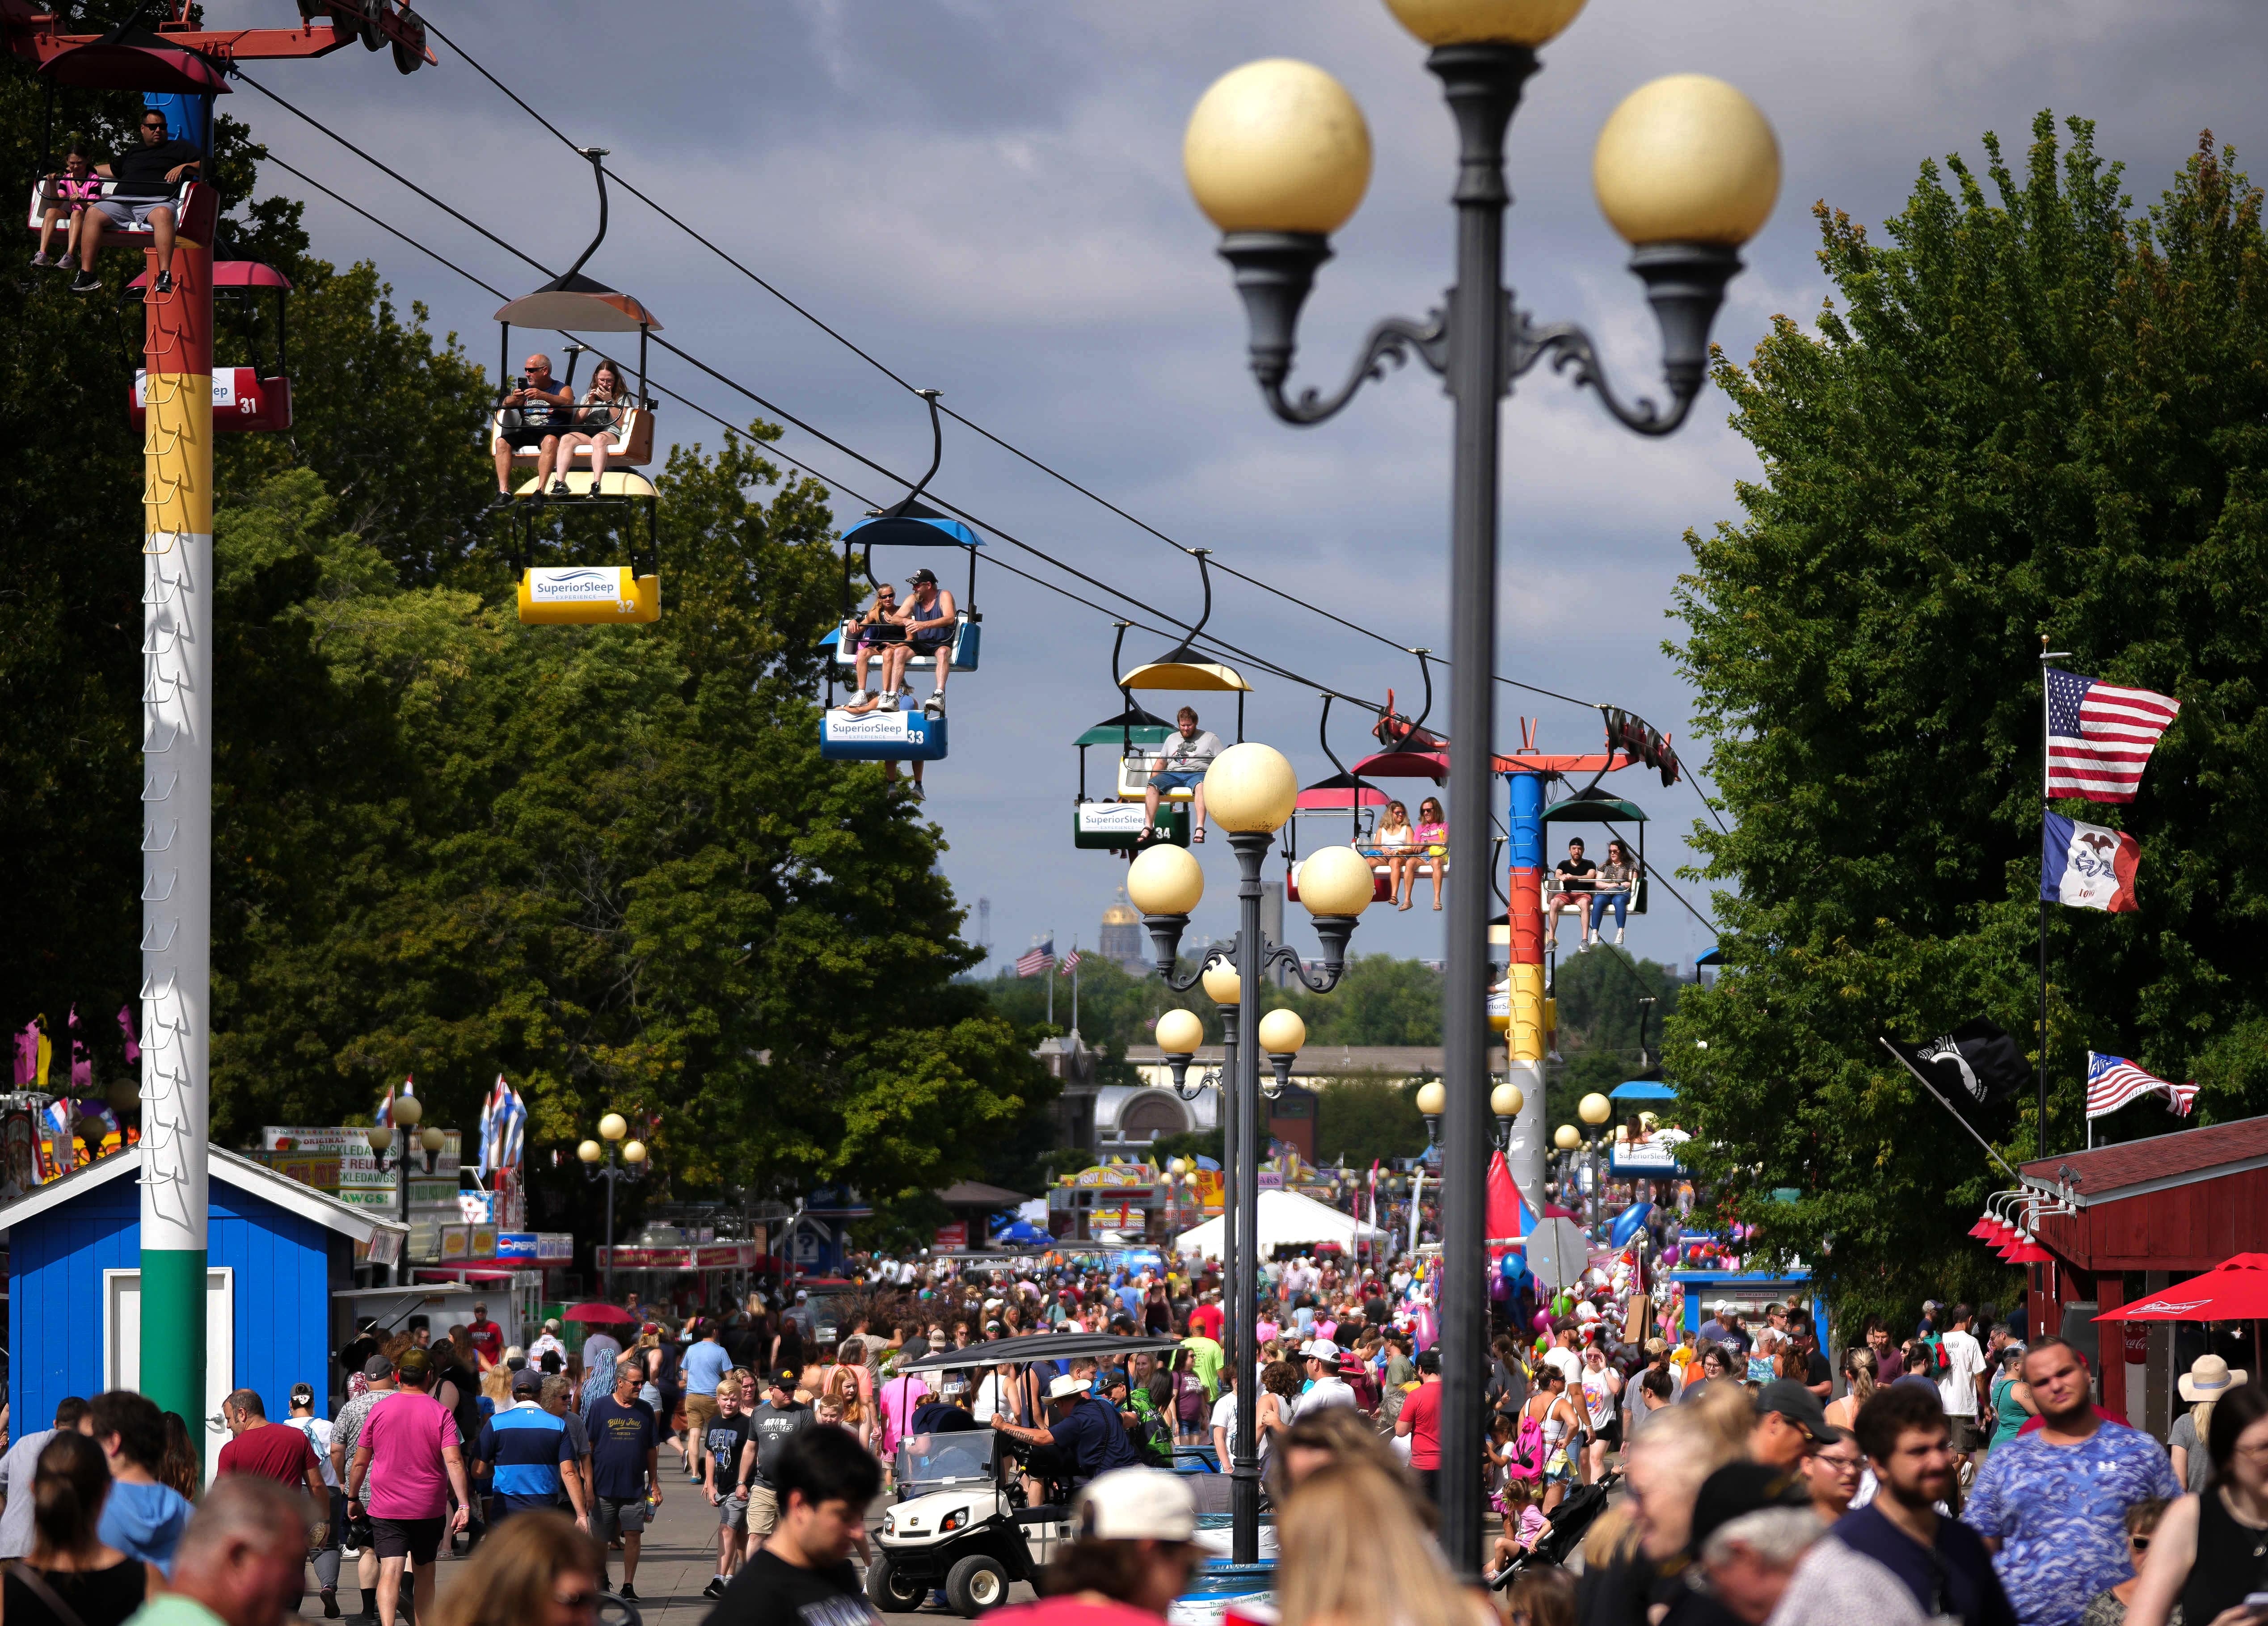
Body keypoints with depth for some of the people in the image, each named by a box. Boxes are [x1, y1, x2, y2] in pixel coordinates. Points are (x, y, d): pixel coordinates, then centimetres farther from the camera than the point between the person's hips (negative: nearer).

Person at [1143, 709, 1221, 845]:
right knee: (1152, 786, -27)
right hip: (1173, 773, 4)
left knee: (1201, 785, -41)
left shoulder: (1210, 738, 16)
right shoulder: (1172, 739, 27)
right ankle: (1148, 827, -35)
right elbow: (1161, 763, 26)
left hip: (1197, 773, -4)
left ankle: (1200, 828, -52)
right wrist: (1153, 781, 8)